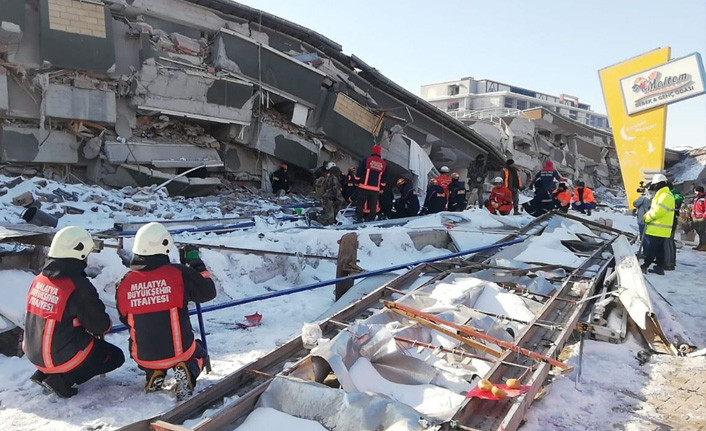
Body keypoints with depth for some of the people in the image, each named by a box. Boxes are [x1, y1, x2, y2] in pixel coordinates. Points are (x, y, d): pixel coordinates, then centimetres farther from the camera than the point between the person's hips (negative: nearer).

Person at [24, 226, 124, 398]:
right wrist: (106, 325, 8)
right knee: (116, 356, 9)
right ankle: (62, 379, -4)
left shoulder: (40, 279, -1)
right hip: (60, 357, -8)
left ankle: (43, 373, 15)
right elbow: (100, 325, -16)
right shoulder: (79, 287, -24)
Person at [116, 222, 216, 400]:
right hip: (179, 353, -3)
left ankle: (153, 373, 8)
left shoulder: (124, 284, -8)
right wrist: (196, 262, 6)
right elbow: (209, 292, -4)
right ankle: (187, 372, -3)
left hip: (143, 357, 4)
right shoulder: (179, 273, -18)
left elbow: (125, 320, 7)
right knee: (198, 352, 31)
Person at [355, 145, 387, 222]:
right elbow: (383, 180, 14)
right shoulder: (384, 164, 9)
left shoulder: (366, 160, -2)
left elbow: (358, 173, -2)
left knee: (360, 203, 7)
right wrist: (382, 188, 21)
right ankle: (371, 220, 9)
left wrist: (356, 182, 8)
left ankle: (359, 219, 6)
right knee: (373, 205, 9)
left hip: (364, 187, -2)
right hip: (376, 189, 2)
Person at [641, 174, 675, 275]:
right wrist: (648, 215, 5)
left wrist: (647, 217, -8)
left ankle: (644, 266, -2)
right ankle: (660, 267, 20)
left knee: (650, 249, -6)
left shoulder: (665, 196, -16)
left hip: (657, 230, -10)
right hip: (660, 230, 10)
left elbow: (658, 211, -22)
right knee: (659, 249, 14)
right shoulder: (662, 195, 18)